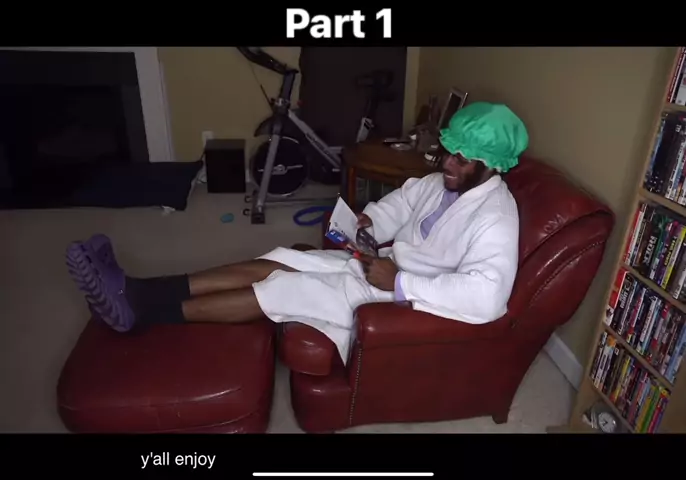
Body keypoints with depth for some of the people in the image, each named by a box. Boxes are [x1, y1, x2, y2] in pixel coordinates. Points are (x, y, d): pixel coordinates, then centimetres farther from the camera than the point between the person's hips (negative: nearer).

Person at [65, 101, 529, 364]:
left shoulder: (495, 216, -21)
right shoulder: (441, 181, 5)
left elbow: (487, 296, -34)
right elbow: (400, 202, 18)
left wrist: (399, 283, -33)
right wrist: (366, 221, -3)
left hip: (407, 296, -8)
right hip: (384, 263, 8)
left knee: (284, 289, -20)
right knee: (272, 264, -8)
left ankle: (145, 311, -11)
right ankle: (139, 291, -9)